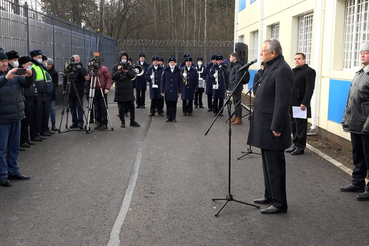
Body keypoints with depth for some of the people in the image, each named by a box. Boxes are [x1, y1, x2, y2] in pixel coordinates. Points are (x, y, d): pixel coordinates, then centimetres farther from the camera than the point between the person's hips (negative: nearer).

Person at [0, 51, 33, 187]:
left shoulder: (13, 73, 9)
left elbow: (26, 84, 3)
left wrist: (29, 76, -17)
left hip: (16, 116, 6)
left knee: (14, 147, 15)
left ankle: (13, 171, 26)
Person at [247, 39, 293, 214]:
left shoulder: (282, 70, -17)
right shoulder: (270, 67, 13)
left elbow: (283, 101, -22)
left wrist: (276, 127, -22)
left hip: (273, 126, -10)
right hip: (264, 124, 10)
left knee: (274, 165, -2)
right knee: (267, 163, 18)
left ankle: (279, 203, 7)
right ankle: (270, 196, 31)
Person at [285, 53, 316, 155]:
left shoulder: (309, 71, -7)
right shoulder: (293, 71, 18)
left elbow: (310, 89, -14)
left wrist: (304, 103, -20)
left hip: (300, 104, -7)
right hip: (291, 104, 7)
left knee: (300, 126, 1)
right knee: (293, 125, 13)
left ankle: (300, 147, 10)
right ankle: (295, 144, 24)